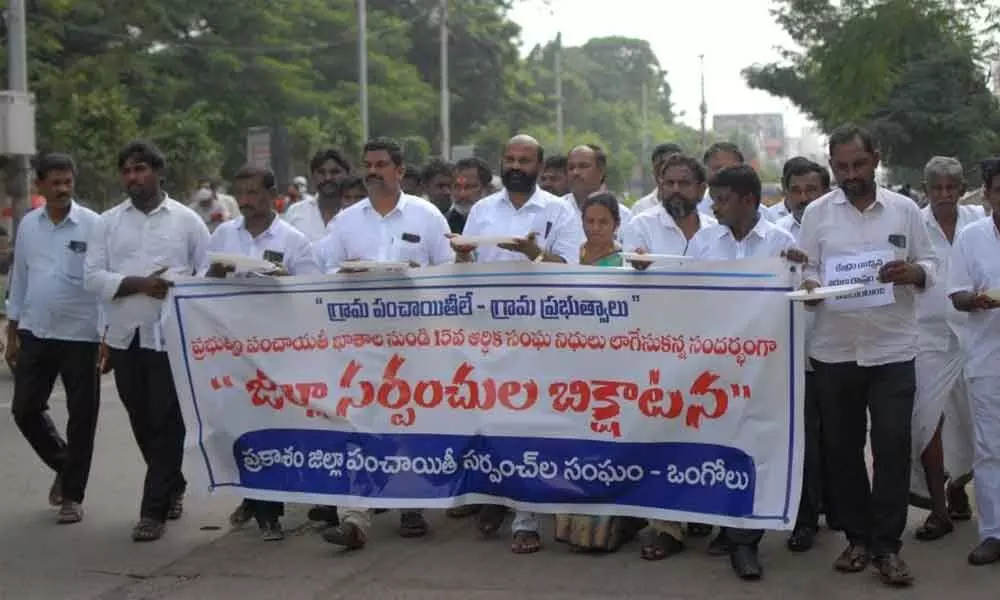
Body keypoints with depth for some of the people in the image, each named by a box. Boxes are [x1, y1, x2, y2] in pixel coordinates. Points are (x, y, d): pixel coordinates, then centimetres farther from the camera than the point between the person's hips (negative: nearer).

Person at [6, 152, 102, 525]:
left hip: (80, 336, -4)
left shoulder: (93, 225, -8)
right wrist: (12, 334, 13)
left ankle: (72, 495, 17)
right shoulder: (28, 225, 6)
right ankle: (63, 466, 32)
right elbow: (19, 279, 13)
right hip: (35, 334, 4)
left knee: (81, 416, 3)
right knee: (25, 409, 8)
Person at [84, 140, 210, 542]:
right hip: (124, 336, 3)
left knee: (166, 423, -3)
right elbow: (93, 277, -1)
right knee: (142, 422, 12)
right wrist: (139, 284, -14)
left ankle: (154, 510, 2)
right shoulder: (108, 222, 8)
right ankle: (173, 486, 32)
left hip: (171, 335, -3)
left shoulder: (187, 221, 3)